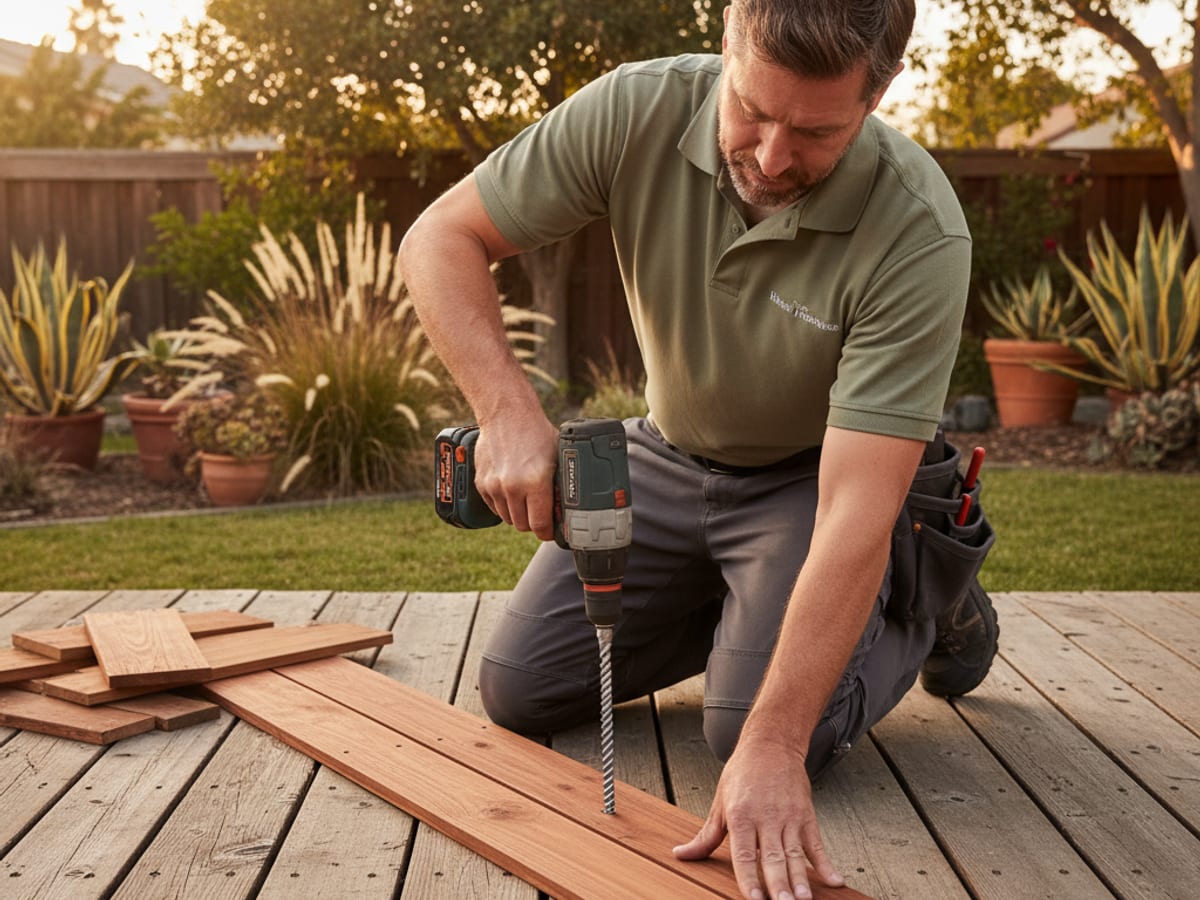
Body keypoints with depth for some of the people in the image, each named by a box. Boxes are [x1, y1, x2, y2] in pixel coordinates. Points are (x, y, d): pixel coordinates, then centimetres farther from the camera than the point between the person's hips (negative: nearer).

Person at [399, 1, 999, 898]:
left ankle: (927, 606, 9)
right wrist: (508, 410, -34)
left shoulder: (918, 234, -33)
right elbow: (441, 239, -17)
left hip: (809, 476, -3)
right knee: (521, 691, -1)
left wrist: (774, 746, -41)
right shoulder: (637, 111, -25)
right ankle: (728, 605, 23)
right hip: (668, 453, 4)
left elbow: (855, 510, -36)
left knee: (758, 731, -20)